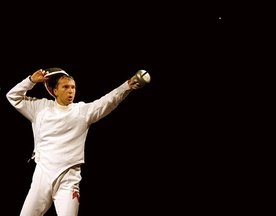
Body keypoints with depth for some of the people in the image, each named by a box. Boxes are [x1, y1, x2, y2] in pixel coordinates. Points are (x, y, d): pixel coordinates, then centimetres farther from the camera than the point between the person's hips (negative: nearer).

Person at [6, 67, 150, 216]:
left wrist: (129, 85, -22)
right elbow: (13, 96, 15)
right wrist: (32, 80, 3)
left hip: (68, 178, -2)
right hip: (41, 175, 2)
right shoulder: (41, 107, 10)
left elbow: (109, 100, -8)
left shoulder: (83, 110, 4)